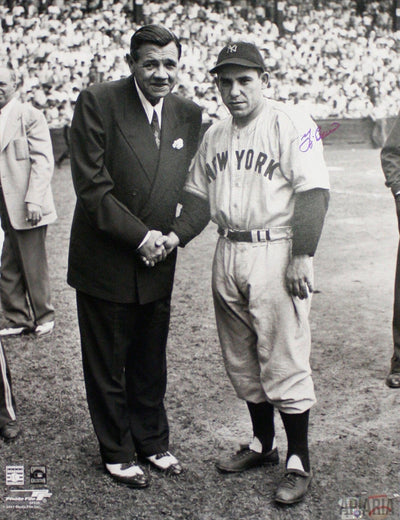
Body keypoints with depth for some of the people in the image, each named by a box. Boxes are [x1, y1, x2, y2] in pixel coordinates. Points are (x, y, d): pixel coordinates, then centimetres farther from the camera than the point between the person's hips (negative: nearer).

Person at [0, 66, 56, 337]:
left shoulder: (30, 115, -5)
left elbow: (43, 161, -11)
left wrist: (33, 200, -18)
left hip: (25, 209, -6)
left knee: (34, 267, 3)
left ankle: (44, 317, 20)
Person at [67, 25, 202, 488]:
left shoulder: (189, 116, 2)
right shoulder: (97, 103, -12)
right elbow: (91, 185, -16)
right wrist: (138, 235, -17)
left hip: (156, 263, 4)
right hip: (105, 263, -4)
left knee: (150, 363, 18)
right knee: (106, 366, 10)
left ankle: (152, 441, 38)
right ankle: (116, 452, 30)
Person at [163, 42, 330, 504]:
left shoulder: (292, 125, -7)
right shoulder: (214, 135, 14)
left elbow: (313, 193, -13)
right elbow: (200, 197, 16)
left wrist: (301, 257, -19)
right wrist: (177, 236, -1)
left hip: (275, 254, -7)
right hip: (228, 255, 7)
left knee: (284, 362, -2)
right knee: (242, 361, 15)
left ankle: (299, 462, 14)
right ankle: (262, 444, 34)